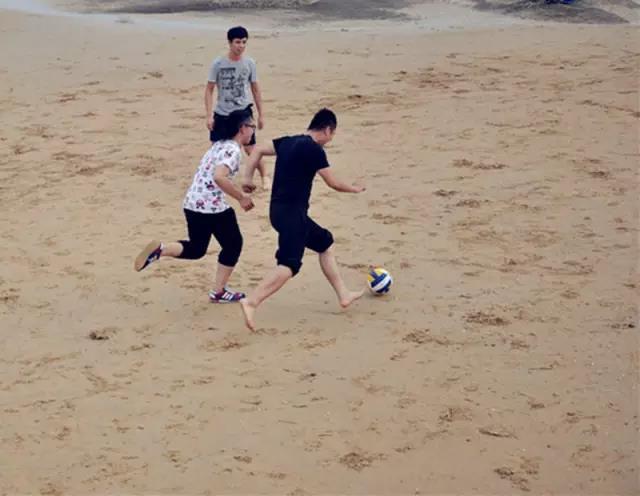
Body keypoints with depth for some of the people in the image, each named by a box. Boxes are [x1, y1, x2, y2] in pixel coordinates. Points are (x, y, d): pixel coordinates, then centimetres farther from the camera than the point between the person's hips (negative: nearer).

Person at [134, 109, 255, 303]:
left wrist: (238, 193, 23)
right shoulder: (233, 149, -13)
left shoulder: (219, 145, 17)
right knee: (233, 244, 12)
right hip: (212, 206, -8)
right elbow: (219, 177, -28)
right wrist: (241, 197, -19)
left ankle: (159, 249, -3)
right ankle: (218, 292, 16)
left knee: (196, 248, 21)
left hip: (192, 203, 8)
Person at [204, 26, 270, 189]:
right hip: (221, 114, 0)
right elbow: (209, 90, -4)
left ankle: (265, 177, 16)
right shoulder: (218, 64, -8)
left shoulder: (249, 63, -3)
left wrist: (261, 115, 6)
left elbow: (255, 90, 6)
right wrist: (209, 115, -10)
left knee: (250, 148, -2)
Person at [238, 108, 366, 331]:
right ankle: (251, 302, -30)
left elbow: (258, 150, 11)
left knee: (325, 241, 22)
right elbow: (333, 183, -5)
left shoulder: (287, 142, 12)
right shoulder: (314, 149, -12)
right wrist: (354, 188, 14)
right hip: (291, 213, -10)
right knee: (290, 264, -16)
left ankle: (344, 295, 28)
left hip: (280, 210, 10)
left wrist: (247, 177, 11)